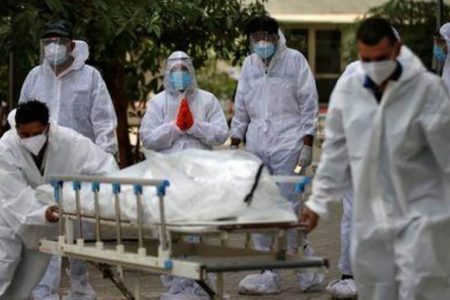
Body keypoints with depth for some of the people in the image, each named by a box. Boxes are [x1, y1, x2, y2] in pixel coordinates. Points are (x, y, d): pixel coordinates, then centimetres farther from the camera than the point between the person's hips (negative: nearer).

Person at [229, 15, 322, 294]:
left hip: (287, 146, -5)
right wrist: (234, 144, 12)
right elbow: (241, 107, 17)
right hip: (256, 146, 5)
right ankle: (268, 274, 10)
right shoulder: (249, 65, 12)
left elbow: (309, 104, -3)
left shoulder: (294, 60, -1)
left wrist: (307, 144, -8)